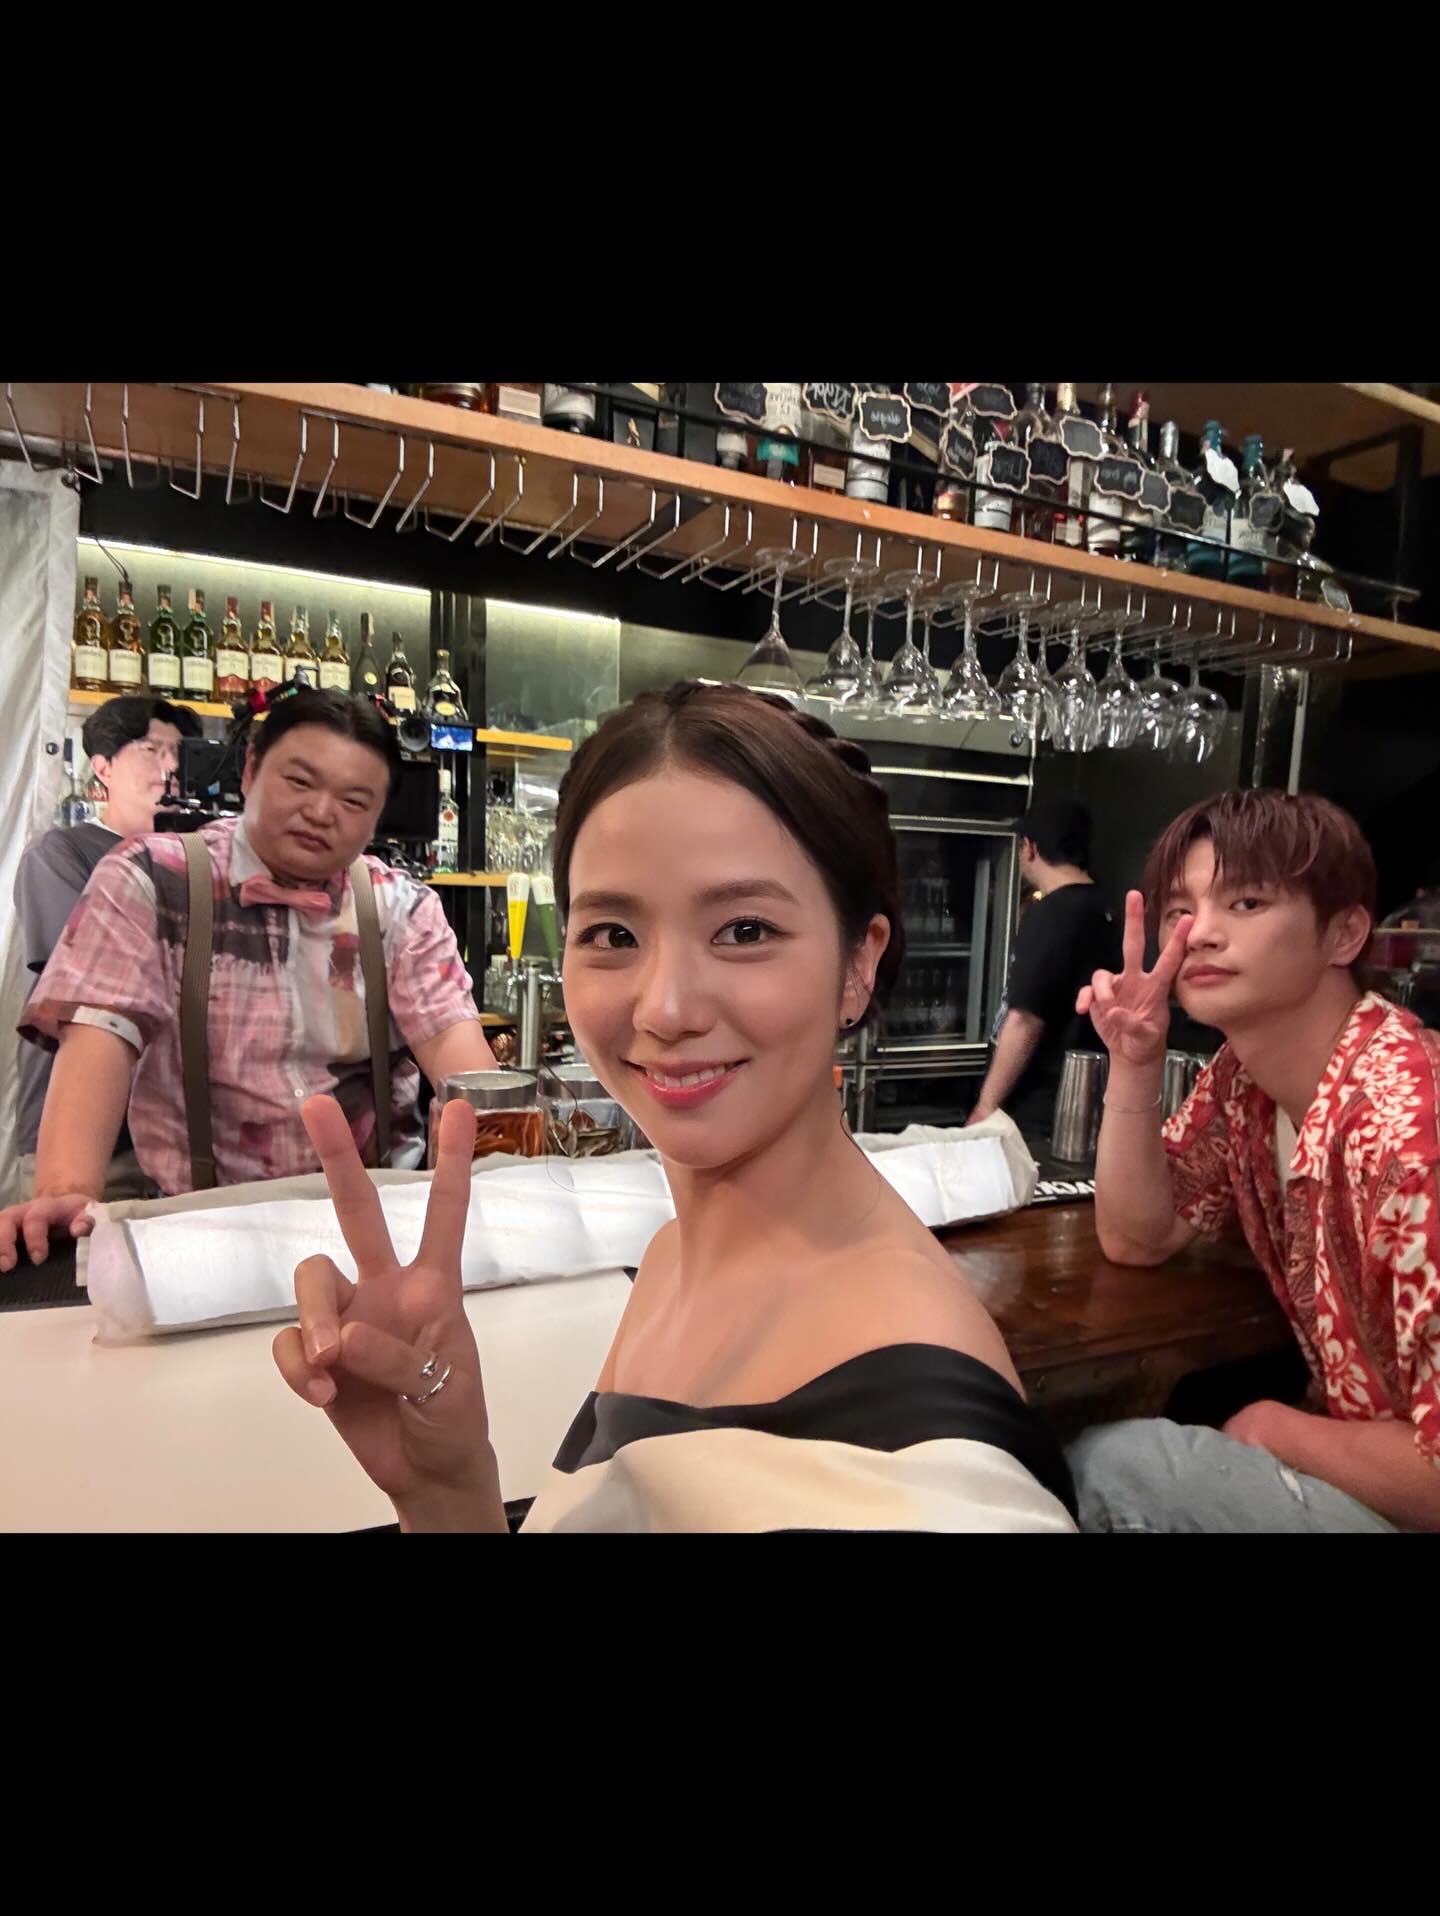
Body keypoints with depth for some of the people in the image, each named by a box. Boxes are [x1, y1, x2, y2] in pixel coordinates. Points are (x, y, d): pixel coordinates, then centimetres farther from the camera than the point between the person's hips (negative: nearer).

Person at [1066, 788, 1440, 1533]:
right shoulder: (1242, 1073, -5)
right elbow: (1135, 1238, -1)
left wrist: (1270, 1427, -11)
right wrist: (1134, 1066, -15)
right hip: (1360, 1448, 7)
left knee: (1105, 1470, -15)